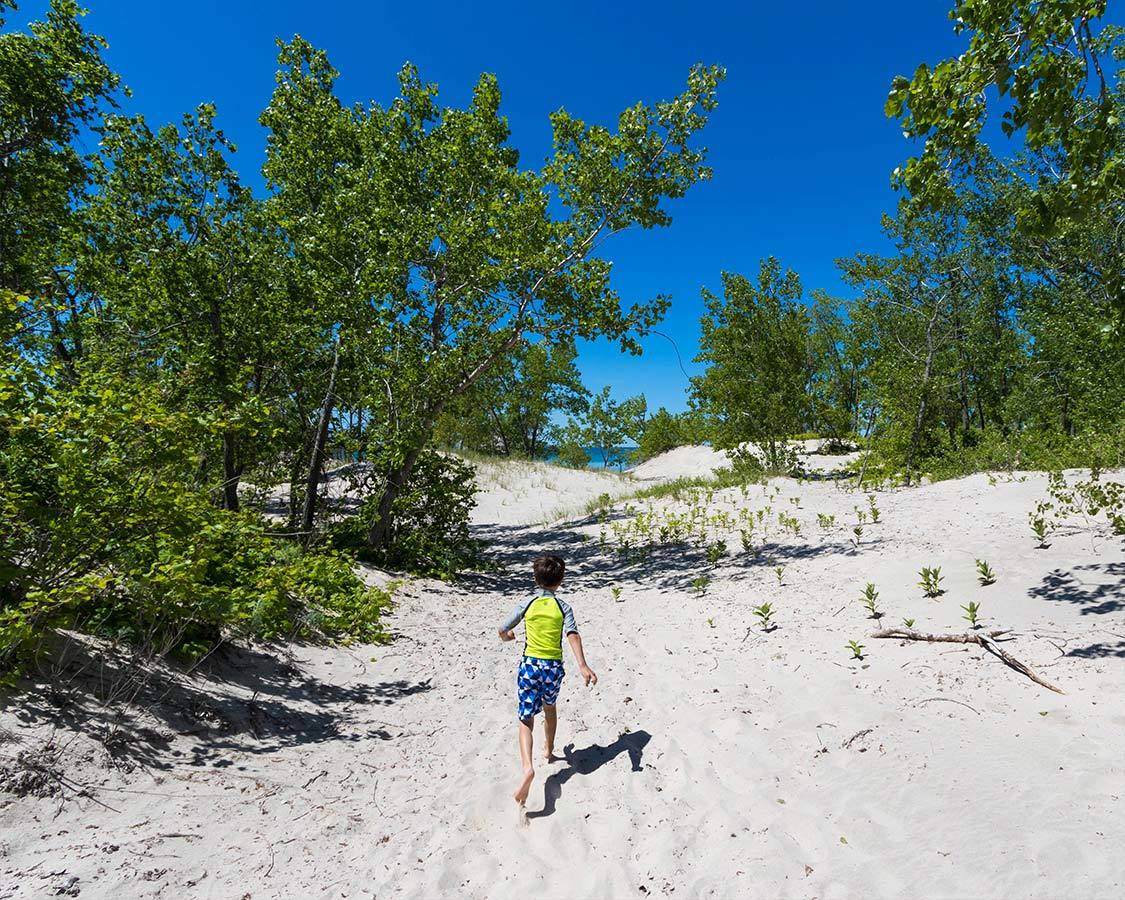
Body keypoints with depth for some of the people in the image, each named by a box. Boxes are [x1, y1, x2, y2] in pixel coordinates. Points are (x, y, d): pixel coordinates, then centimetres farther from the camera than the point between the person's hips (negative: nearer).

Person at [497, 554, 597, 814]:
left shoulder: (527, 604, -2)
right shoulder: (563, 607, -2)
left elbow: (503, 631, 2)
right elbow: (573, 636, -17)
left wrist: (508, 636, 26)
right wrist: (583, 666, -26)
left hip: (530, 665, -2)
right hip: (554, 667, 2)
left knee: (526, 720, -1)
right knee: (550, 708, 29)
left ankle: (528, 767, -23)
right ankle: (548, 750, 46)